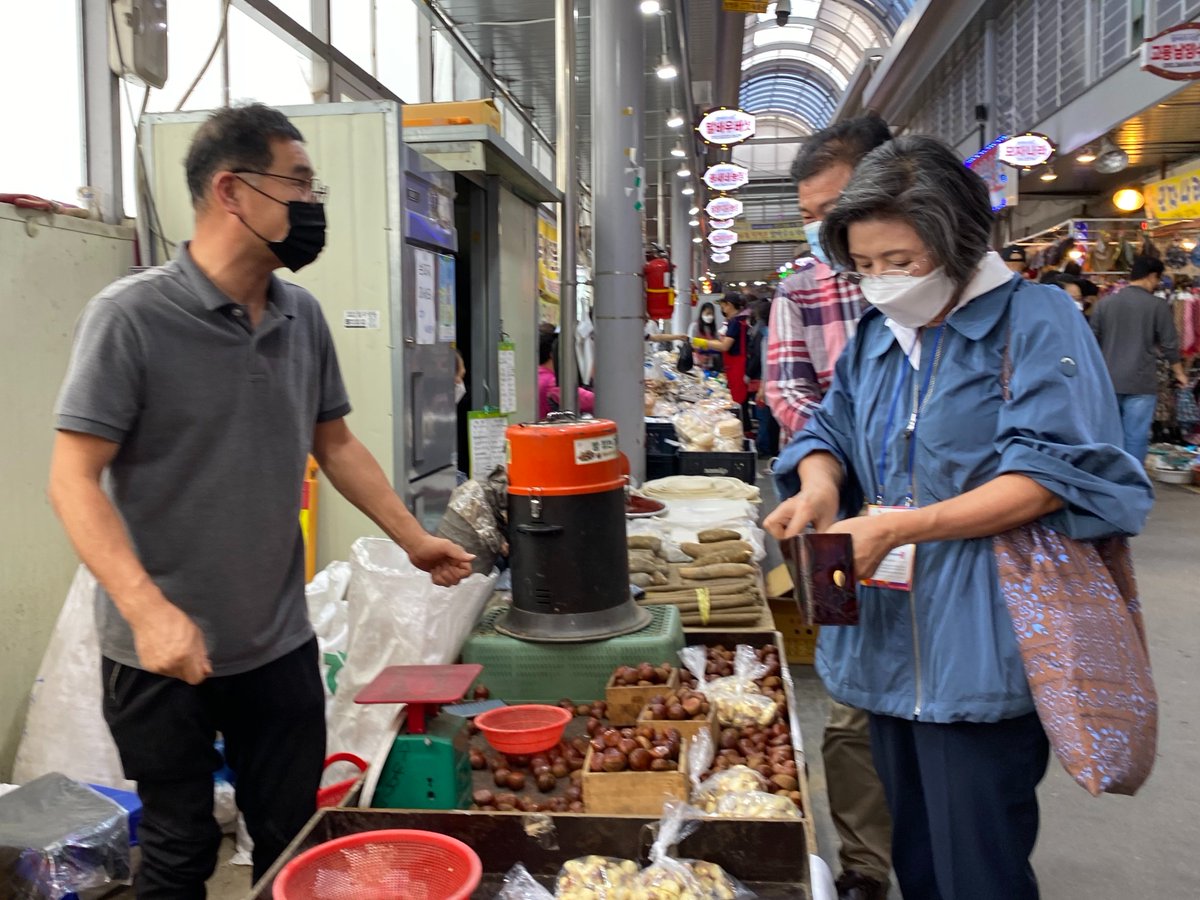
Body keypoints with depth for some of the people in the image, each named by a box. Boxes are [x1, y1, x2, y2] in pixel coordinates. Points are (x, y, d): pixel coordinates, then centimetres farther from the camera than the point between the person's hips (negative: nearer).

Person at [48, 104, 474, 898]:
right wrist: (148, 610, -27)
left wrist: (414, 539, 9)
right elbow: (74, 480, -16)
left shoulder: (303, 317, 2)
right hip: (164, 654, -4)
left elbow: (335, 444, 13)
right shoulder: (131, 317, -15)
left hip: (281, 645, 5)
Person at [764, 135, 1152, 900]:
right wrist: (821, 485, -8)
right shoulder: (876, 336, 12)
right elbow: (832, 430, 17)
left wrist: (893, 529, -23)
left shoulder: (1033, 322, -8)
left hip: (979, 656, -6)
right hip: (894, 646, 7)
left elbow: (1047, 475, -16)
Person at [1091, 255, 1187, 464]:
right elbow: (1169, 345, -2)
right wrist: (1179, 372, 14)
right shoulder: (1158, 305, -6)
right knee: (1136, 437, 1)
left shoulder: (1105, 303, 5)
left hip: (1108, 382, 4)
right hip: (1140, 384, -4)